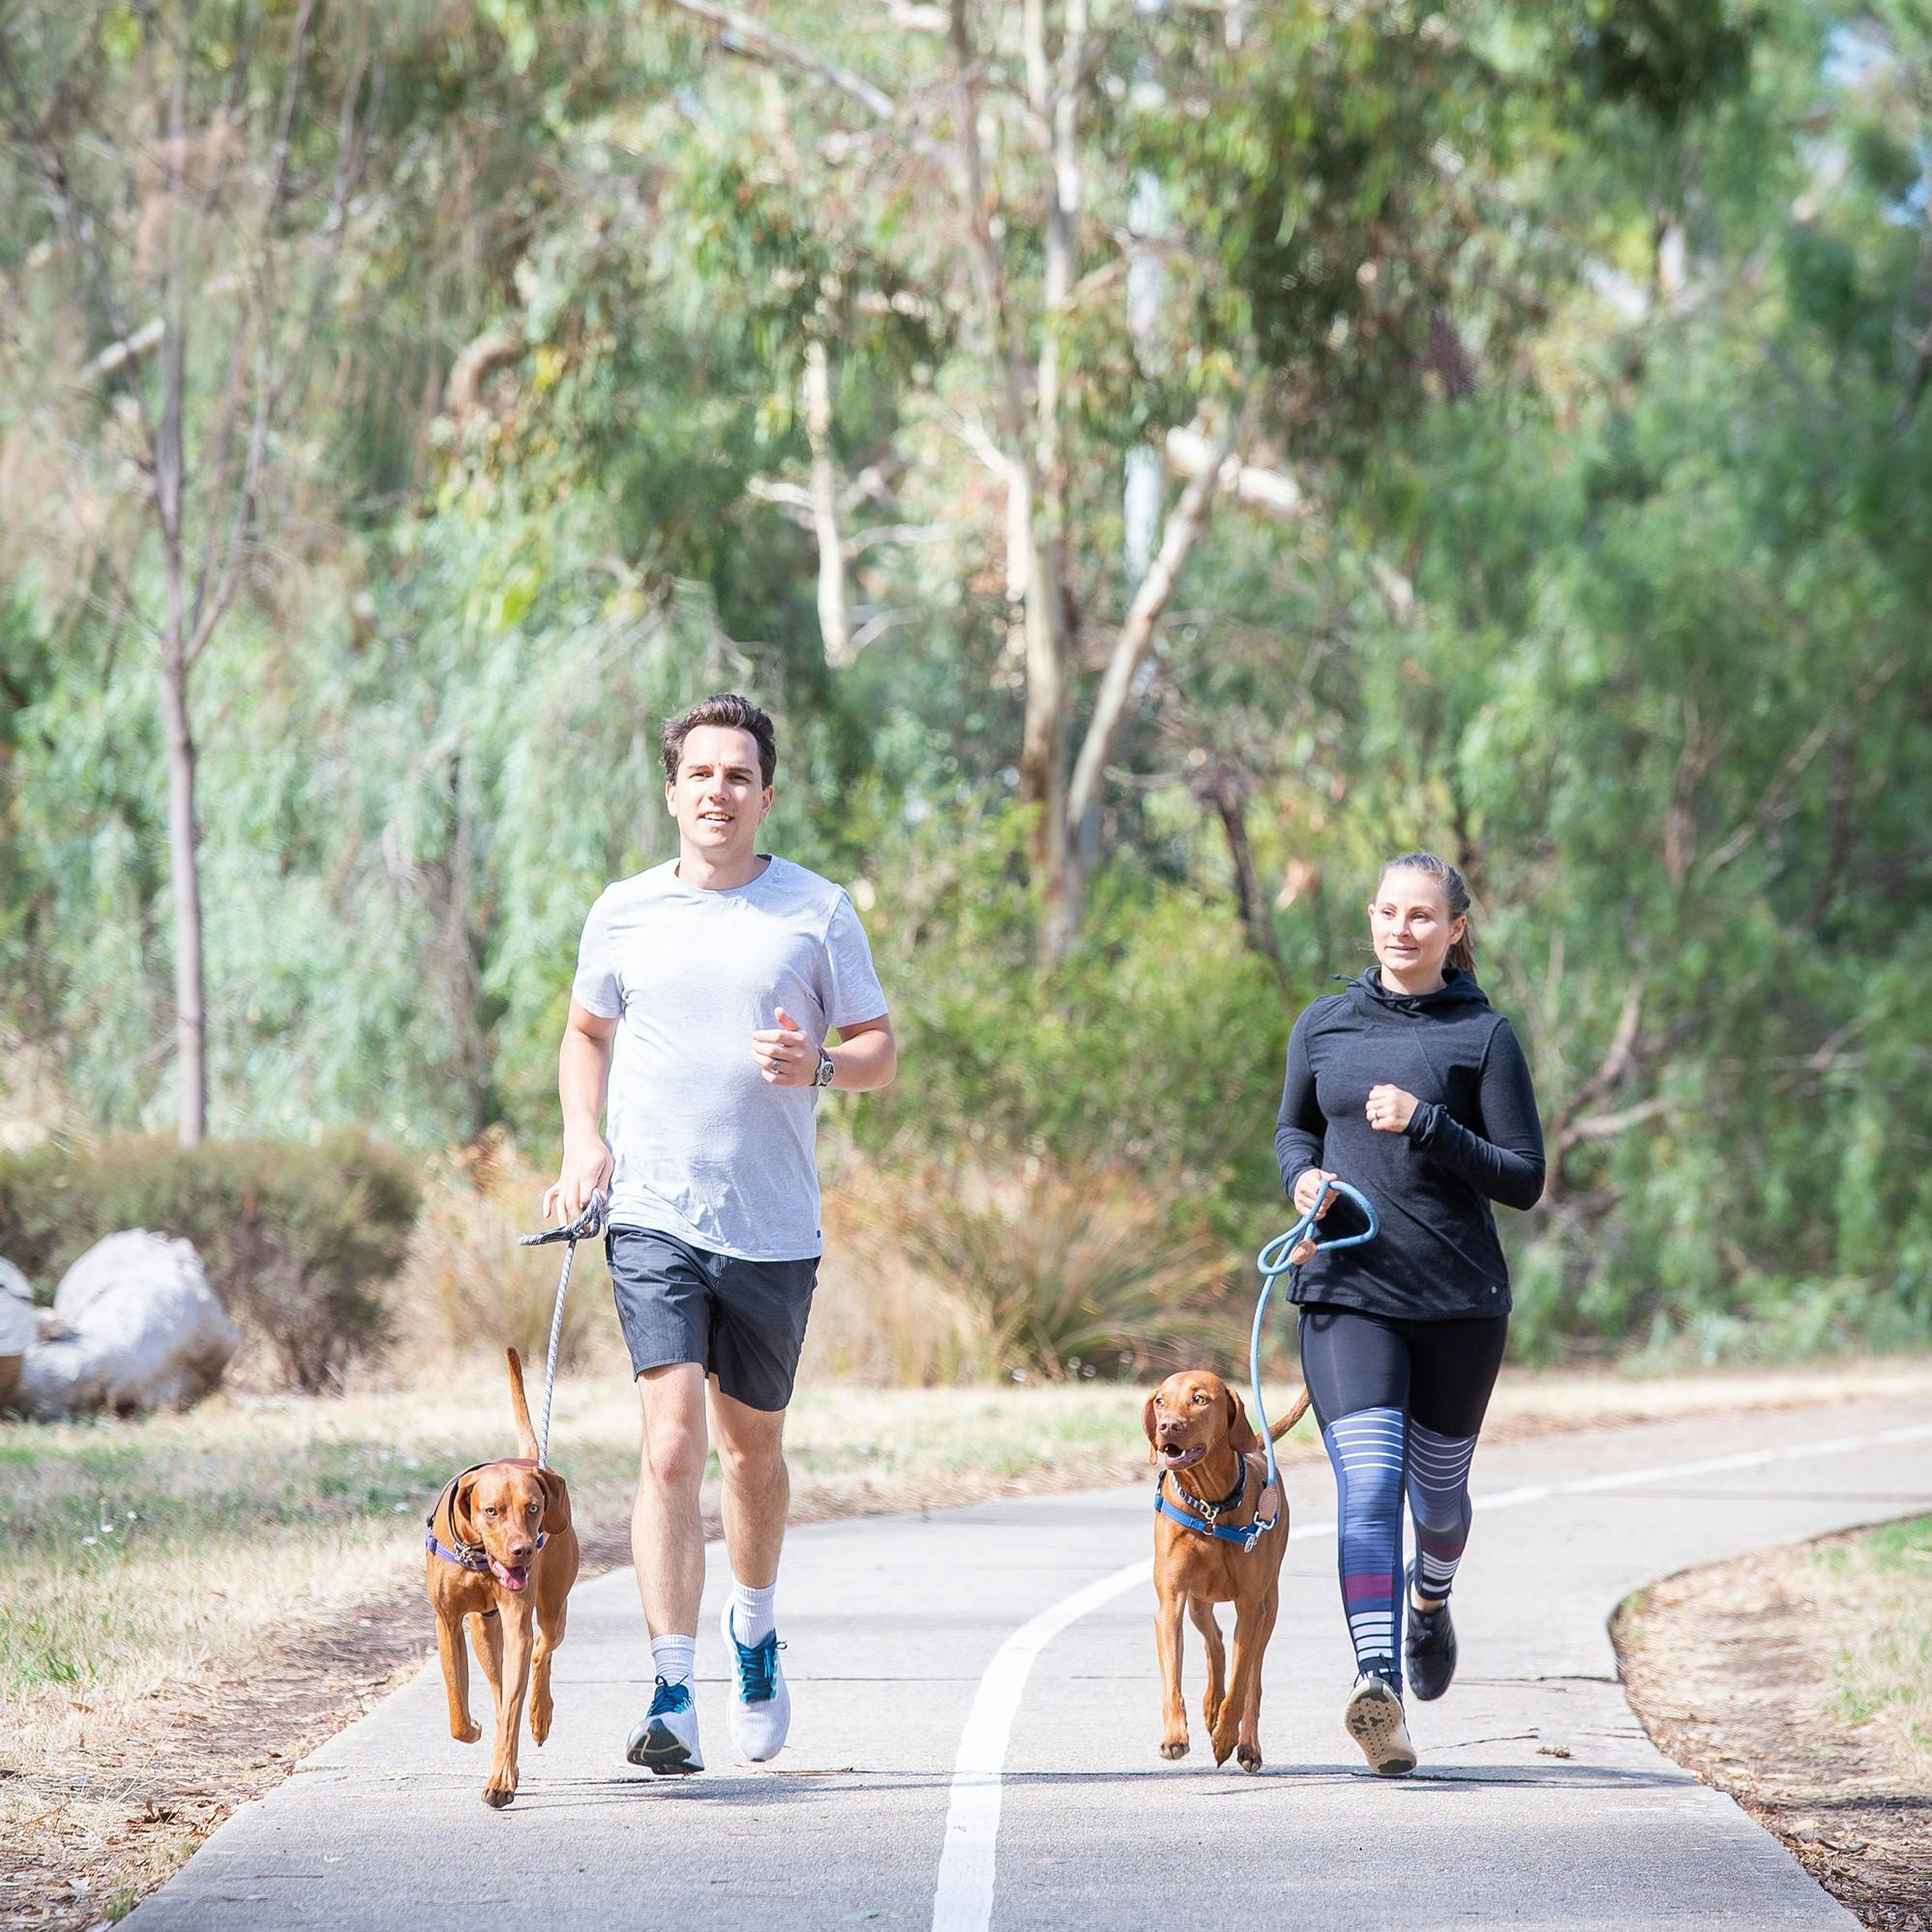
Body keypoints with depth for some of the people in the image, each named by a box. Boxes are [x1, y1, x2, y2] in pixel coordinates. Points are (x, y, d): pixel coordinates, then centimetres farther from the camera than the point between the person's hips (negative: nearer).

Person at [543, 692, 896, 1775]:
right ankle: (673, 1697, -18)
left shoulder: (818, 912, 1)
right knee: (673, 1443, -14)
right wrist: (583, 1145, 5)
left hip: (774, 1229, 1)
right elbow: (587, 1033, 21)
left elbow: (881, 1054, 6)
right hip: (654, 1219, -1)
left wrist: (817, 1066, -16)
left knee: (753, 1447, 15)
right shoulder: (624, 913, 6)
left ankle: (755, 1629, 43)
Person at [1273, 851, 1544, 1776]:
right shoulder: (1324, 1025, 7)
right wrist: (1302, 1176, 0)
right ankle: (1377, 1684, -27)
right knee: (1367, 1480, -17)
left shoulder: (1482, 1035, -2)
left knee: (1437, 1491, 14)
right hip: (1348, 1291, 1)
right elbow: (1292, 1128, 22)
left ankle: (1430, 1602, 48)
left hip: (1460, 1298, -1)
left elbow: (1524, 1179, -4)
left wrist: (1426, 1125, -16)